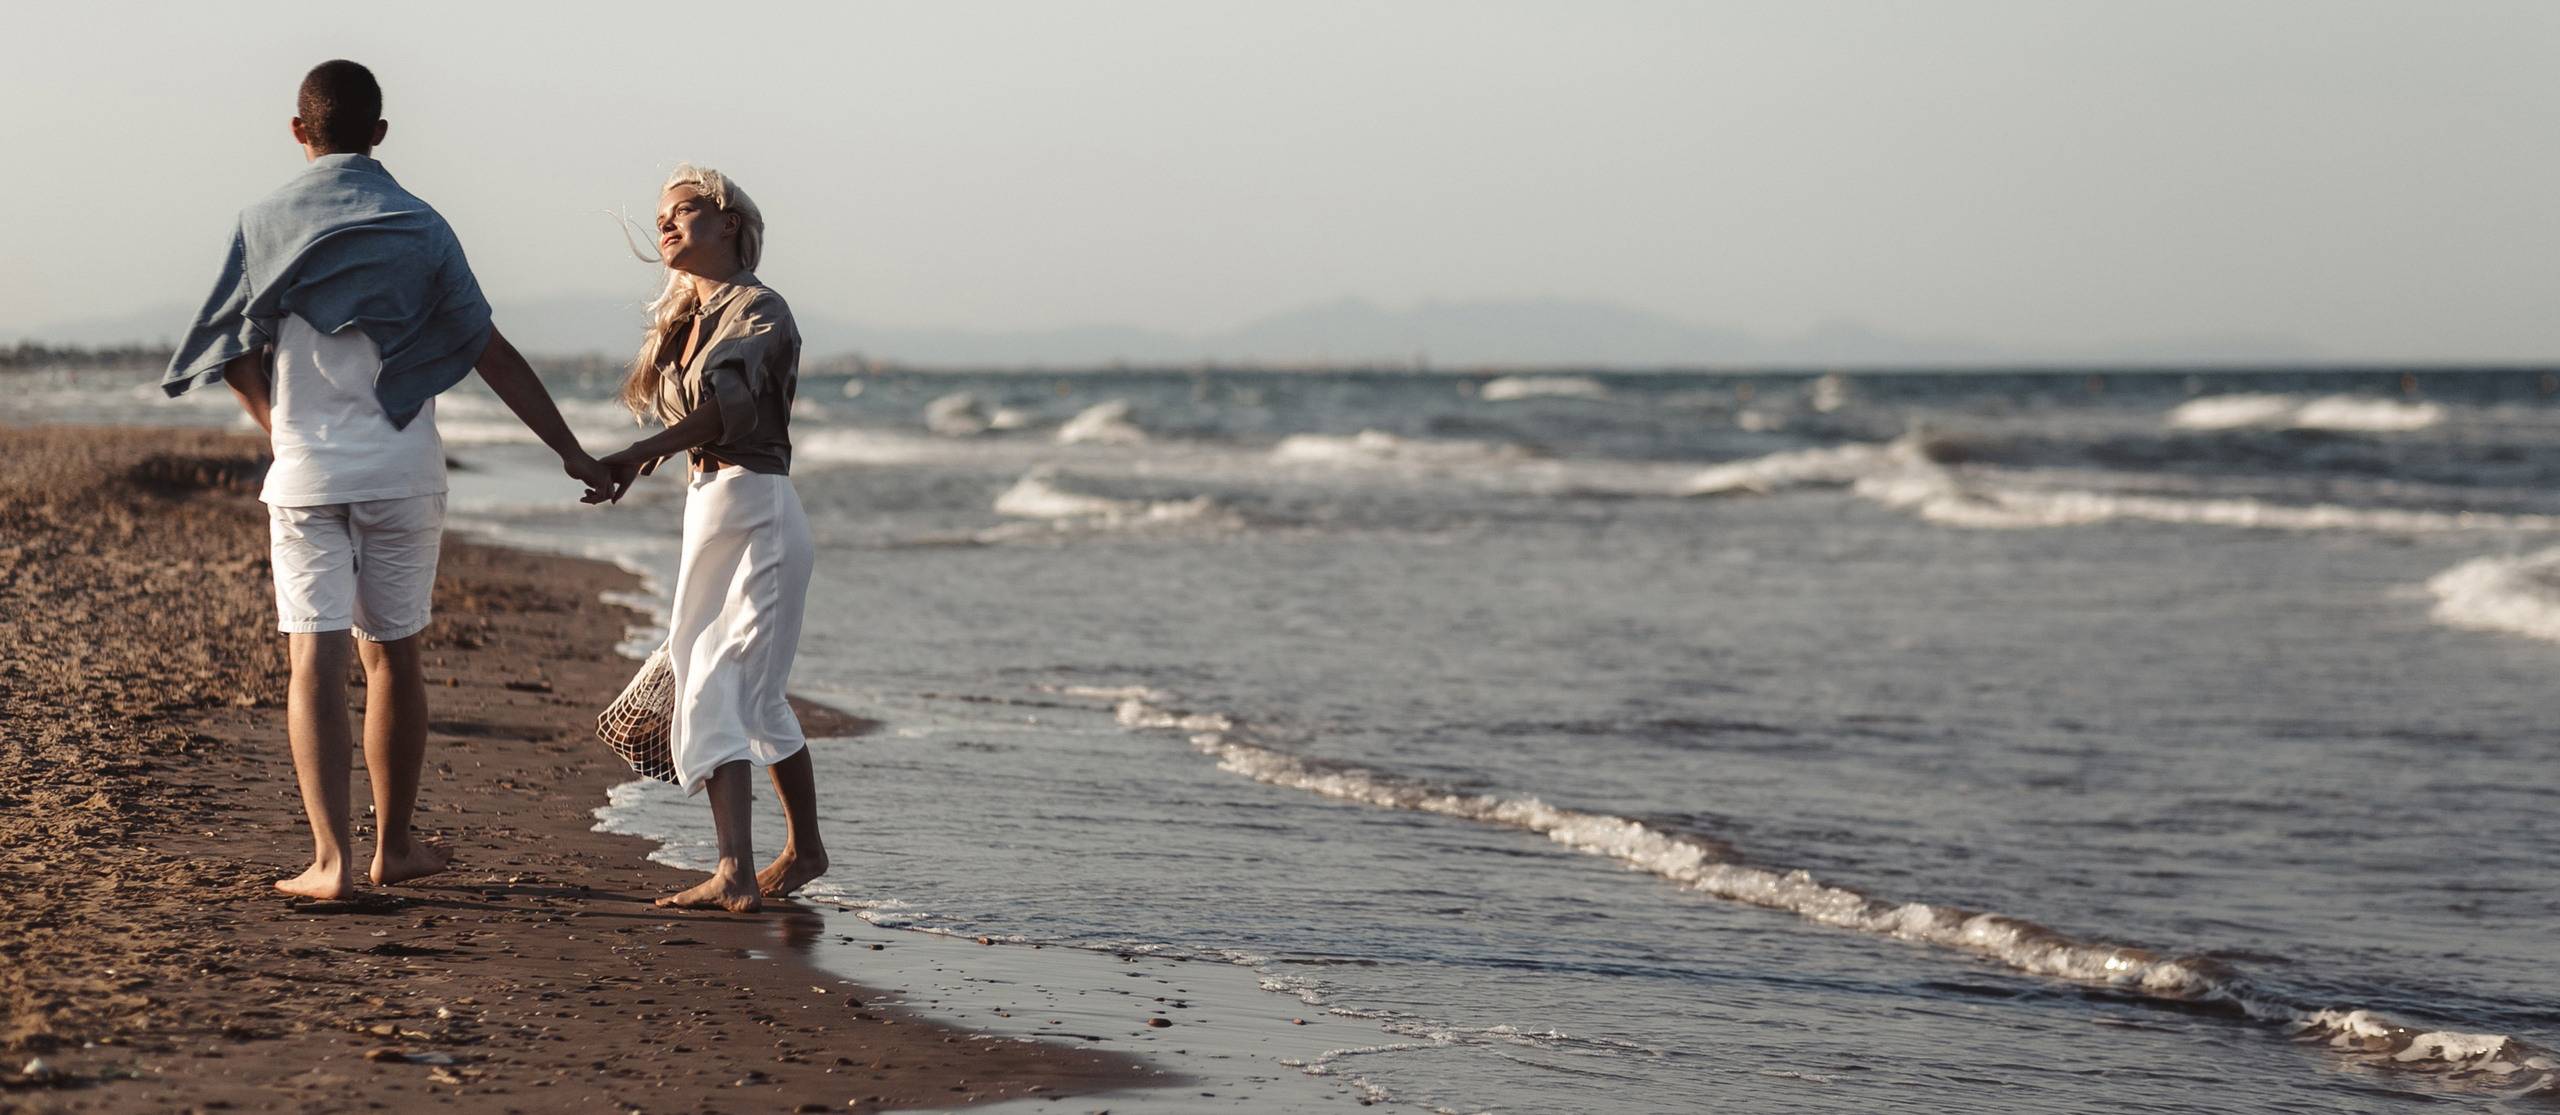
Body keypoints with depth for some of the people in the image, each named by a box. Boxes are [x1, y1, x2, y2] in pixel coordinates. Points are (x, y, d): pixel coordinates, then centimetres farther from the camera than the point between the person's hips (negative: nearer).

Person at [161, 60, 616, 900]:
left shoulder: (266, 225, 0)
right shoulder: (419, 229, 0)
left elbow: (241, 361, 2)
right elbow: (495, 357, 1)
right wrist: (572, 454, 7)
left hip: (306, 477, -1)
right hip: (401, 475, 1)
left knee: (315, 661, -4)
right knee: (392, 655, 12)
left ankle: (331, 857, -14)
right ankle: (393, 844, 22)